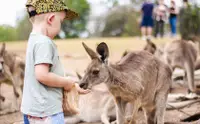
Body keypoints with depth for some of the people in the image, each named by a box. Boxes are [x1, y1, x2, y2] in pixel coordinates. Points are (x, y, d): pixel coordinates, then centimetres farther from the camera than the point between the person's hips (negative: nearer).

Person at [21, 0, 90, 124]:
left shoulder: (35, 40, 13)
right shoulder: (44, 42, -17)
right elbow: (42, 75, -26)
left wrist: (72, 86, 16)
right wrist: (67, 82, -12)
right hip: (46, 111, -10)